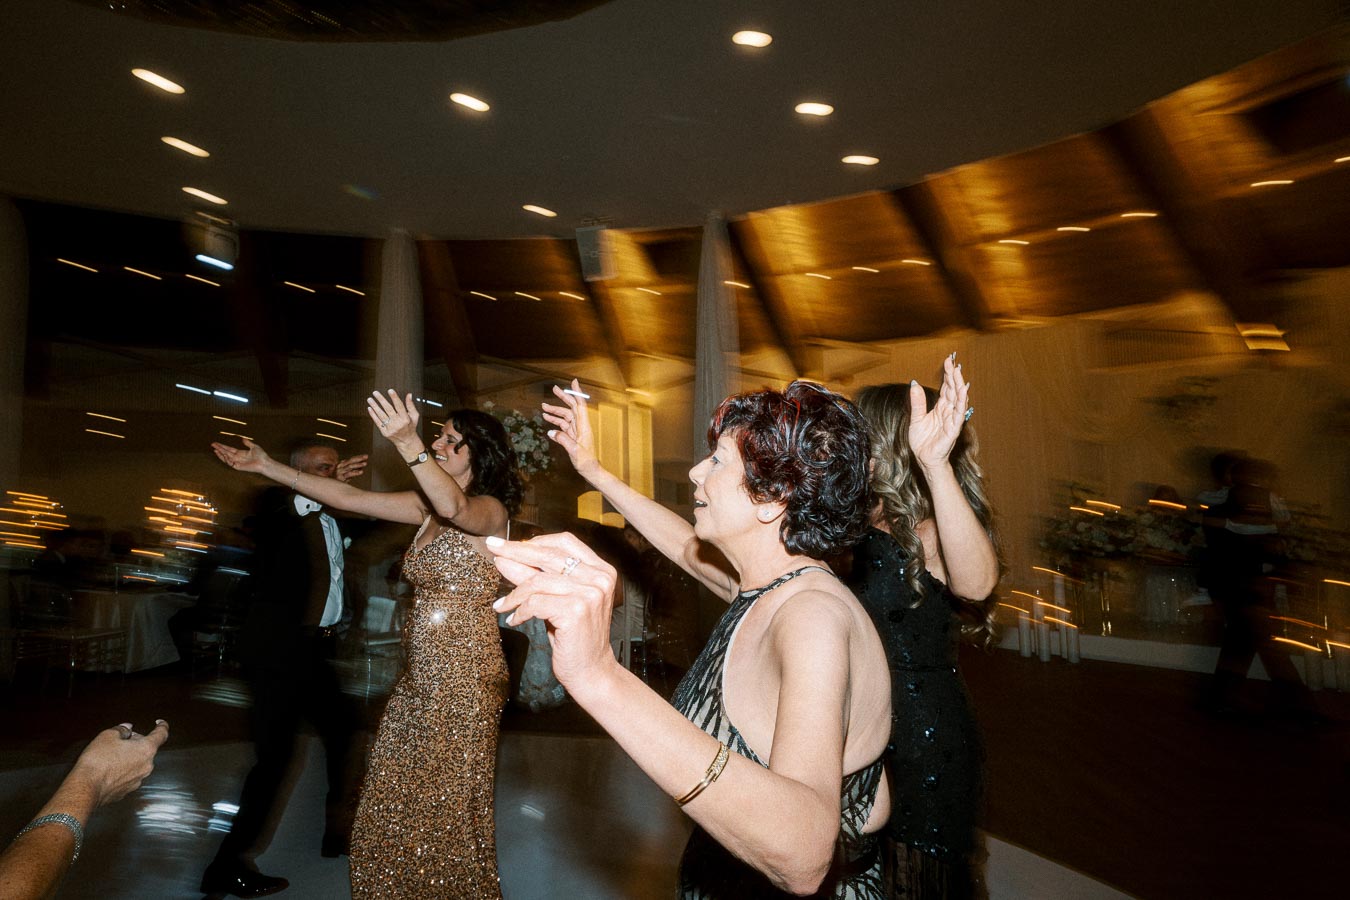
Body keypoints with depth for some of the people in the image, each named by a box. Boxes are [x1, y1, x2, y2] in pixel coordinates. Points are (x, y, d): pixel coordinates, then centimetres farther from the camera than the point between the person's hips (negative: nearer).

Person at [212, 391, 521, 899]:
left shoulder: (490, 509, -11)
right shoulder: (427, 506, 10)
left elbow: (456, 507, -35)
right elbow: (347, 497, 11)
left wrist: (408, 444, -49)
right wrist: (266, 466, 9)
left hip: (464, 680, -7)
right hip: (421, 677, 7)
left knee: (448, 810, 4)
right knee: (393, 805, 13)